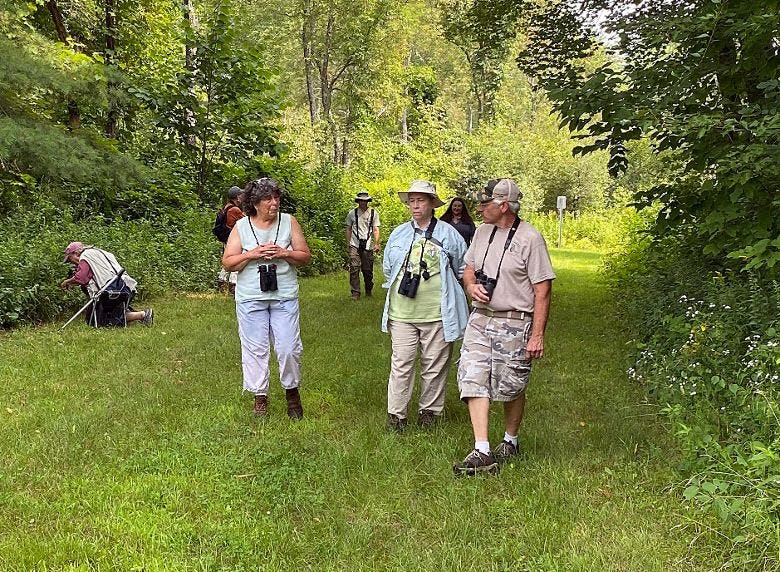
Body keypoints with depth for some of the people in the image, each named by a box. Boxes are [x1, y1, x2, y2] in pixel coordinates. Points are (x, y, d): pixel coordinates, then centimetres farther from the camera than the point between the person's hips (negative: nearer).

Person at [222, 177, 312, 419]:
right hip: (251, 298, 0)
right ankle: (260, 396, 18)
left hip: (285, 297, 0)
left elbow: (305, 256, 4)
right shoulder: (241, 227, 2)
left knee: (289, 347, -1)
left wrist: (284, 253, -13)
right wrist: (253, 255, -14)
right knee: (255, 349, 4)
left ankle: (292, 391, 21)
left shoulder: (289, 222, 3)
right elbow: (228, 263, 1)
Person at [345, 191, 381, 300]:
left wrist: (376, 244, -7)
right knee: (354, 268, -10)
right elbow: (348, 229, 14)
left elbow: (376, 230, 4)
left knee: (368, 270, 4)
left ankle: (368, 291, 22)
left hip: (368, 246, 0)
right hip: (355, 245, 0)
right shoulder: (352, 213, 8)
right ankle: (355, 292, -7)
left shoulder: (373, 213, 8)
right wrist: (348, 245, 9)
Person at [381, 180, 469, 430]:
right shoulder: (398, 234, 9)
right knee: (401, 363, 2)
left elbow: (462, 269, 11)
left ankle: (430, 410, 23)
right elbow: (387, 269, 23)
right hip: (401, 313, 2)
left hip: (437, 313, -2)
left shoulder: (448, 234, 1)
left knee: (434, 365, 7)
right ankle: (396, 414, 11)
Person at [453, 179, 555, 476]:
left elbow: (542, 291, -12)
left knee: (512, 387, 7)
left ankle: (510, 443, 30)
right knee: (473, 381, -5)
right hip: (480, 318, 6)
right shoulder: (482, 232, 9)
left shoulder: (530, 238, -12)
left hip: (514, 324, -6)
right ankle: (482, 453, -3)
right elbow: (469, 268, 21)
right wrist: (471, 285, -3)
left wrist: (537, 335, -14)